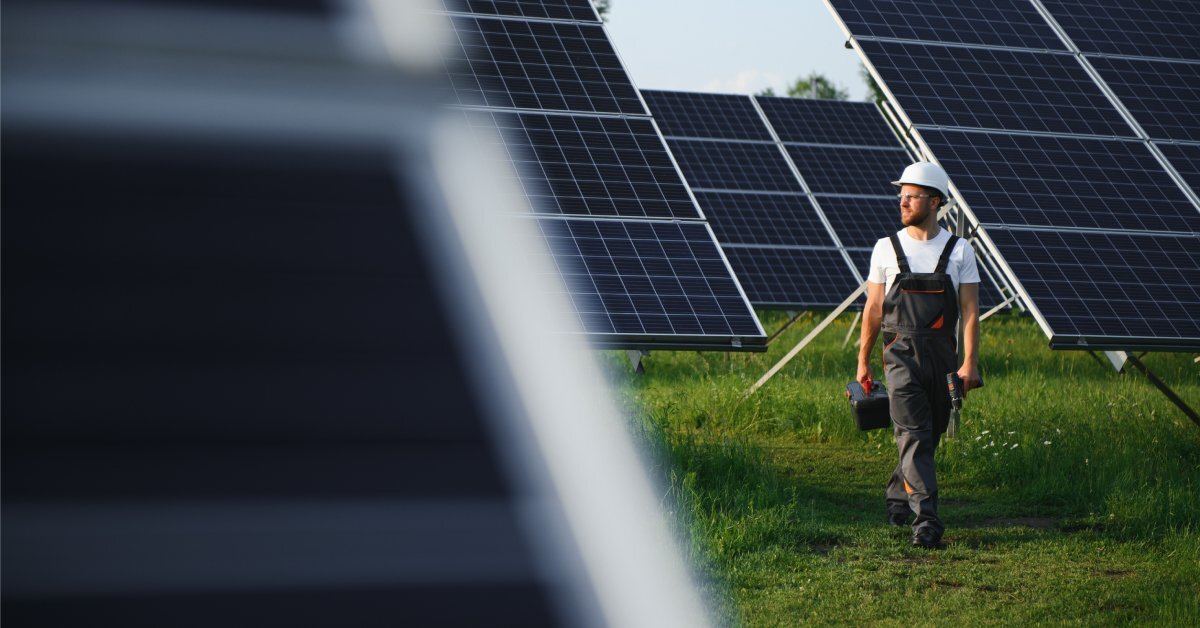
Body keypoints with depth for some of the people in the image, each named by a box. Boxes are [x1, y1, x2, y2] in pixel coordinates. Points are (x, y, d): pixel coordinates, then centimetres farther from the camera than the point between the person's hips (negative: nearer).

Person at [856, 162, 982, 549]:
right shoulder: (887, 248, 6)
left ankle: (898, 495, 32)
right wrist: (863, 361, 10)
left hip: (943, 355, 2)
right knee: (914, 434, -13)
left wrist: (970, 363, -10)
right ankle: (925, 519, -19)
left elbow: (969, 310, 0)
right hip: (902, 353, -1)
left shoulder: (959, 251, 4)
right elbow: (873, 308, 10)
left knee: (930, 434, 10)